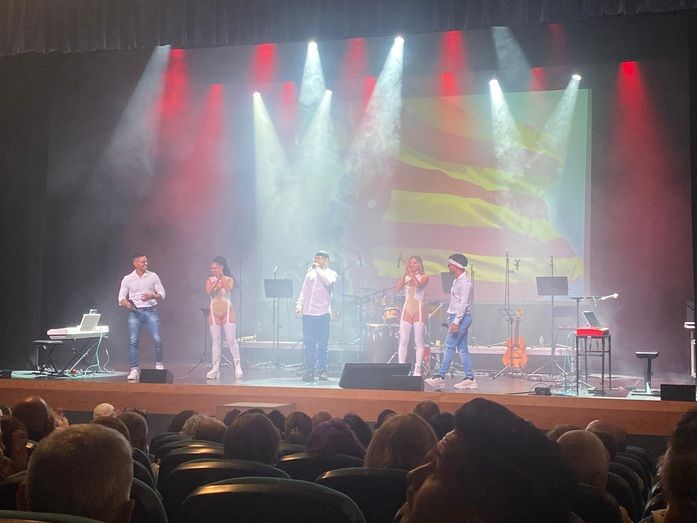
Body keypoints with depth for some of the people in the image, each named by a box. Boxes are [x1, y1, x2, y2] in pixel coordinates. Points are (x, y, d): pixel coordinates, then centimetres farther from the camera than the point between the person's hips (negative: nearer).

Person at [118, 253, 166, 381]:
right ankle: (134, 369, 2)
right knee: (133, 341, -5)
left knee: (157, 339, -9)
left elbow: (162, 294, 6)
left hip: (151, 311, 0)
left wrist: (152, 296, -14)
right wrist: (126, 303, -17)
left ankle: (159, 365, 9)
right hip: (135, 312, 0)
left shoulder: (153, 276, 6)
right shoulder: (127, 279, 6)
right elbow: (121, 297, 6)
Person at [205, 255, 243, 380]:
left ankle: (237, 366, -2)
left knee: (231, 339, -7)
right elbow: (209, 291, -12)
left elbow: (228, 288, -18)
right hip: (214, 312, 2)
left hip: (227, 311, -2)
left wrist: (221, 277, -15)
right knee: (216, 341, 1)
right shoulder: (210, 280, 8)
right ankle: (215, 368, 2)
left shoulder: (229, 279, 3)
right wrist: (217, 279, -15)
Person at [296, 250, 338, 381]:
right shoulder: (310, 273, 18)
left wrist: (318, 269, -9)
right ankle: (309, 370, 4)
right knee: (308, 344, 1)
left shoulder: (331, 273, 8)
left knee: (322, 344, -1)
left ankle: (322, 370, 5)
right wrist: (299, 305, 4)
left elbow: (328, 282, -15)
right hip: (308, 313, 3)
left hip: (323, 313, -3)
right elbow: (303, 291, 17)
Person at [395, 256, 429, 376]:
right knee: (403, 341, -4)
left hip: (418, 310, -3)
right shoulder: (405, 277, 14)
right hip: (406, 310, 3)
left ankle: (417, 369, 0)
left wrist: (411, 271, -13)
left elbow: (418, 284, -17)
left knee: (418, 342, -3)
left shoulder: (424, 277, 5)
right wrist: (405, 272, -8)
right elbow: (398, 288, -4)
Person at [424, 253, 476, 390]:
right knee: (462, 349, 8)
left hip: (461, 317, -10)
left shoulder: (464, 281, -14)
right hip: (456, 317, 10)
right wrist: (451, 320, 20)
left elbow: (463, 303, -20)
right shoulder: (457, 280, 17)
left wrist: (456, 321, -24)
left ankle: (440, 377, -9)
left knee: (449, 347, -9)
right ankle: (470, 379, 9)